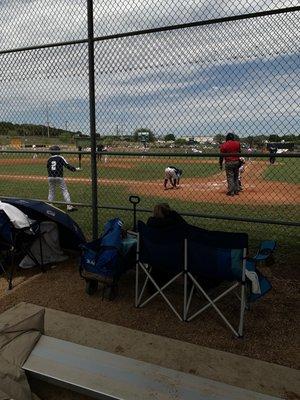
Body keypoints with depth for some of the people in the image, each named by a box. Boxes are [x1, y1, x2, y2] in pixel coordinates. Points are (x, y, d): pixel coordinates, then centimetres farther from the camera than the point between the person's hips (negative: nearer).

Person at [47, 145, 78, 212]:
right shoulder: (60, 158, -3)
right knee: (65, 190, 0)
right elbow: (67, 165, -10)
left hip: (50, 177, 4)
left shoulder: (49, 159, 9)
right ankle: (69, 206, -7)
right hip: (59, 177, -4)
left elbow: (48, 168, 14)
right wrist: (74, 169, 0)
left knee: (51, 191, 14)